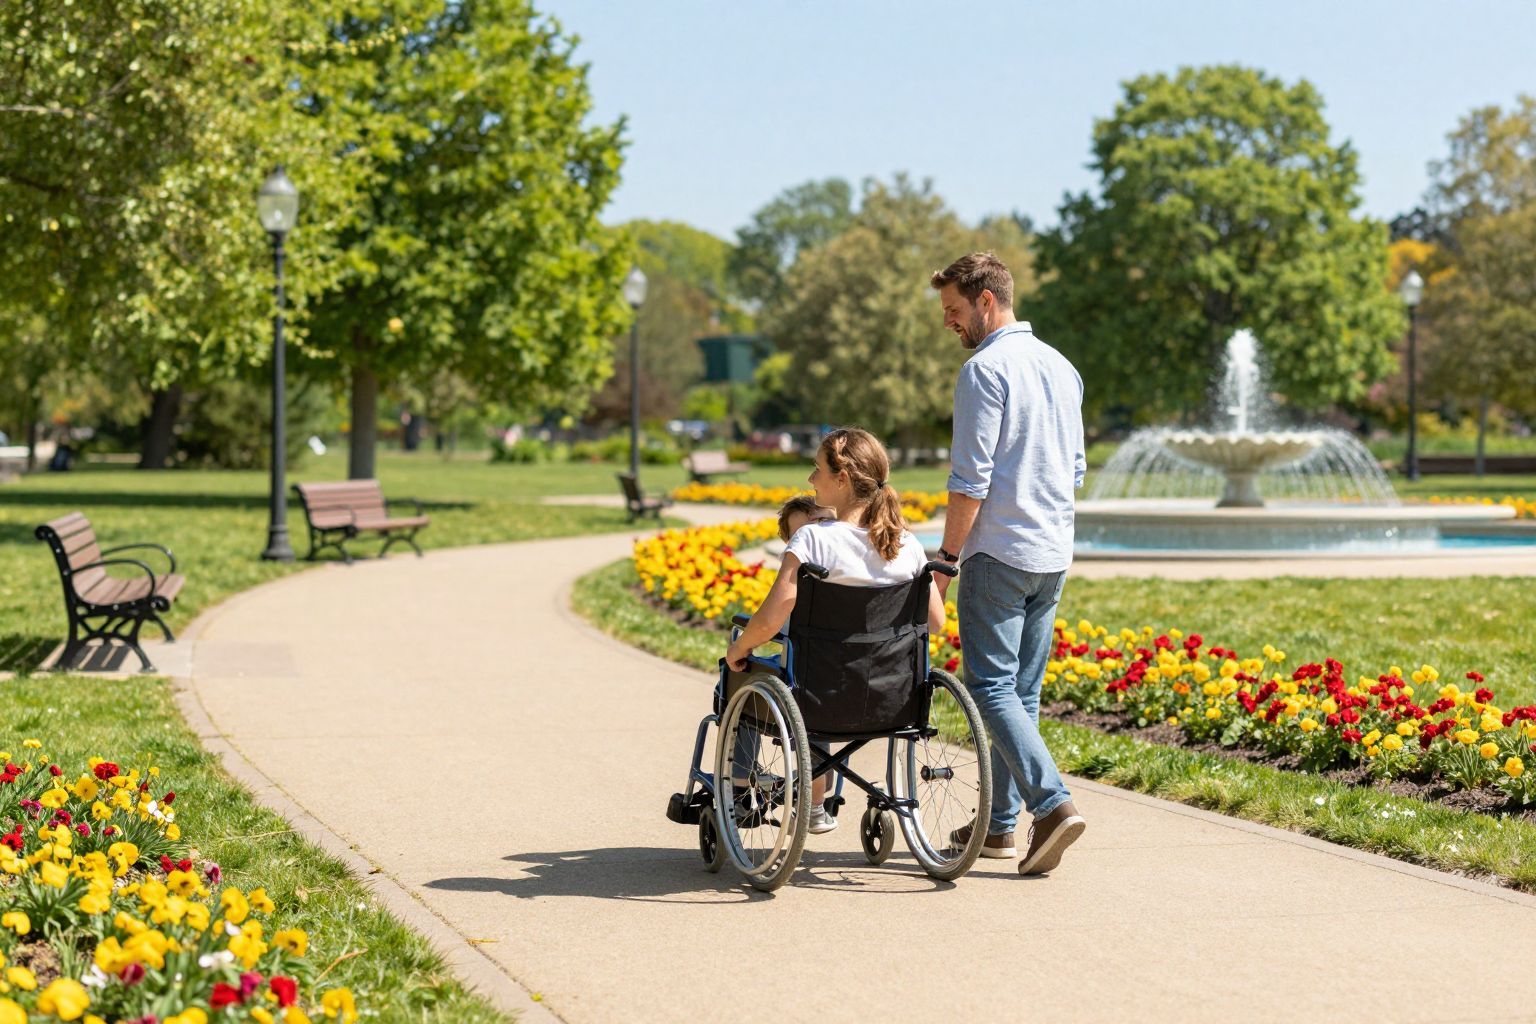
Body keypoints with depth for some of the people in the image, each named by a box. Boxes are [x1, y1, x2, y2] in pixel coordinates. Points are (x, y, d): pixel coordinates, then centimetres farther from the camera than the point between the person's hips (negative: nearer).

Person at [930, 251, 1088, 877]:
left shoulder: (986, 369, -12)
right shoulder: (1062, 368, 13)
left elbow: (970, 480, -15)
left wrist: (946, 559, -9)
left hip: (999, 551, -8)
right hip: (1054, 555, 8)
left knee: (991, 688, -6)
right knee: (1022, 691, 11)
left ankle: (1053, 804, -20)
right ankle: (999, 824, 15)